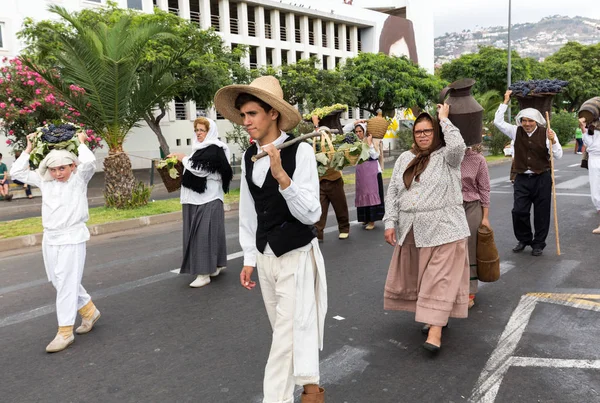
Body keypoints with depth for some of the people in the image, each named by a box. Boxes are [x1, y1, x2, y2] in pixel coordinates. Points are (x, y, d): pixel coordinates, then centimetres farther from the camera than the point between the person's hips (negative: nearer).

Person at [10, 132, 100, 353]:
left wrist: (81, 142, -8)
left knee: (67, 283, -6)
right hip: (50, 239, 6)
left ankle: (65, 331, -1)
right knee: (59, 282, 13)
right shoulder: (45, 182, 9)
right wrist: (29, 148, 11)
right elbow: (17, 172, 12)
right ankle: (89, 311, 31)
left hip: (72, 238, -6)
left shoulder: (79, 179, -5)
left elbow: (89, 162, -23)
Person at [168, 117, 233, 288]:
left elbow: (200, 168, -21)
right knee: (198, 233, 12)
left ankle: (205, 273, -5)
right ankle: (215, 265, 24)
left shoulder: (214, 150, -11)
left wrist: (183, 158, -7)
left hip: (208, 198, -9)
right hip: (196, 198, 9)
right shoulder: (200, 149, 16)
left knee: (205, 234, -8)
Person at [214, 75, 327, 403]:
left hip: (297, 256, -6)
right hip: (265, 257, 6)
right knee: (286, 330, 19)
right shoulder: (248, 157, 3)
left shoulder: (300, 151, -15)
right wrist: (249, 258, 12)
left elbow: (310, 214, -18)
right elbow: (248, 212, 10)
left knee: (287, 337, -1)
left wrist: (281, 176, -30)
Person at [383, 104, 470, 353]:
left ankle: (435, 331, -5)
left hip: (442, 230, -5)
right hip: (410, 230, 6)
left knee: (440, 279, -6)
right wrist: (390, 223, 2)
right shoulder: (405, 159, 12)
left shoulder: (446, 156, -1)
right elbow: (392, 192, 10)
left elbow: (458, 146, -26)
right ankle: (436, 316, 32)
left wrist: (444, 118, -12)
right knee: (413, 277, 13)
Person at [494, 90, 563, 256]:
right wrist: (505, 102, -5)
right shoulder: (516, 131, 2)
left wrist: (553, 141, -25)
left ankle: (538, 243, 20)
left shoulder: (546, 133, -6)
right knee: (518, 211, -1)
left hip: (542, 179, -2)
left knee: (541, 213, 5)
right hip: (522, 179, 2)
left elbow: (558, 155, -8)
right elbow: (498, 122, -5)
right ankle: (524, 239, 21)